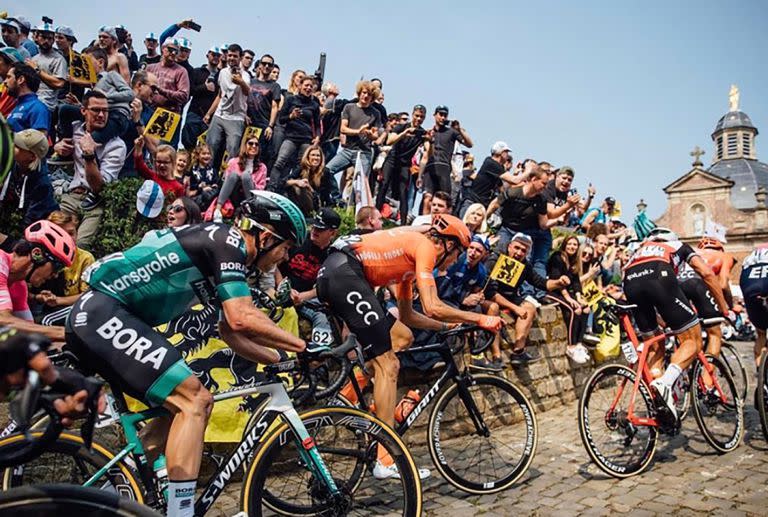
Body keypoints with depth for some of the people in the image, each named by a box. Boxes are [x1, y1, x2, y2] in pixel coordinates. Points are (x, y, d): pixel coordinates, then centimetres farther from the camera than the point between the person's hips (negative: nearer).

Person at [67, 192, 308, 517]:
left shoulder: (227, 253, 16)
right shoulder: (228, 240, -12)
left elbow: (231, 332, 18)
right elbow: (243, 318, -24)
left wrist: (284, 360, 14)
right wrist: (302, 345, -15)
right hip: (103, 313, -10)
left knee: (187, 404, 12)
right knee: (194, 400, -15)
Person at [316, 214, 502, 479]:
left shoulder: (410, 247, 27)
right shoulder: (425, 246, 0)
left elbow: (407, 316, 31)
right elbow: (432, 308, -11)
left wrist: (450, 326, 31)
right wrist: (480, 319, 0)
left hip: (330, 275, 10)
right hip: (345, 274, -10)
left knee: (402, 337, 16)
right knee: (387, 365, -7)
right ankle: (386, 461, -5)